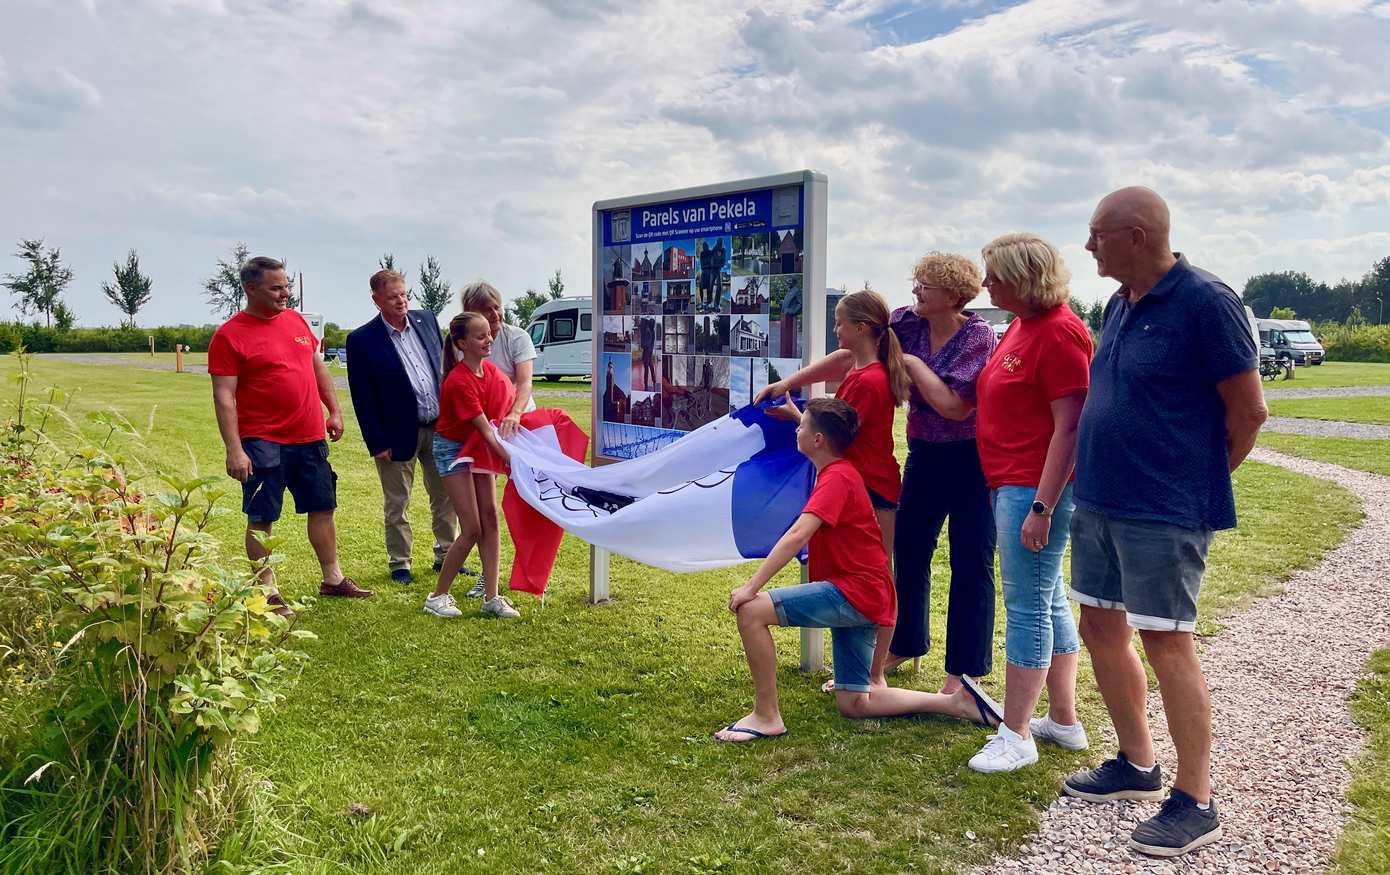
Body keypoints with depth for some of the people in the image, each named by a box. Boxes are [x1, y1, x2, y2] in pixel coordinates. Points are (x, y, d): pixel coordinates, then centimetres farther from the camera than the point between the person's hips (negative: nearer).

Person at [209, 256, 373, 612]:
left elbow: (318, 367, 19)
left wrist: (334, 411, 15)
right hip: (263, 443, -6)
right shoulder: (229, 336, -10)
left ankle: (333, 579, 27)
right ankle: (268, 592, 13)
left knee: (322, 508, 14)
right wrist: (234, 449, -19)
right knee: (261, 519, 2)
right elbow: (224, 397, -13)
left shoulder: (296, 320, 8)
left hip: (311, 437, 6)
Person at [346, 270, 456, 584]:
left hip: (439, 427, 4)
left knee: (446, 496, 13)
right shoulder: (361, 340, -11)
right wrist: (376, 443, -11)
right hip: (398, 434, -4)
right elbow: (362, 398, -9)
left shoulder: (427, 319, 2)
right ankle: (399, 563, 23)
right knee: (397, 504, 9)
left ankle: (446, 555, 28)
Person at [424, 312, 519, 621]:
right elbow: (485, 428, -27)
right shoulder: (459, 382, -26)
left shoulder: (491, 370, -4)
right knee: (472, 529, -9)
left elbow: (507, 405, 6)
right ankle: (438, 596, 6)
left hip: (482, 448, 7)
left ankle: (491, 598, 5)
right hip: (453, 449, -7)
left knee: (490, 520, 1)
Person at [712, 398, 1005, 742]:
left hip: (854, 593, -10)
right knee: (854, 704, 12)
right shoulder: (839, 472, 15)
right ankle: (956, 702, 15)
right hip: (860, 598, 10)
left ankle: (766, 717, -10)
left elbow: (797, 535, -27)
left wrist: (751, 587, -28)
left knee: (751, 610, -19)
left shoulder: (837, 478, -14)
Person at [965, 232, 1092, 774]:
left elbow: (1070, 425, -21)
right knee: (1049, 601, 16)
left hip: (1036, 488, -10)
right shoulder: (1021, 325, 14)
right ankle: (1064, 721, 28)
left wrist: (1042, 507, -23)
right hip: (1012, 484, 10)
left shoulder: (1058, 333, -17)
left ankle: (1015, 736, 5)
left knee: (1026, 607, -4)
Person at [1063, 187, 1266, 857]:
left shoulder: (1204, 302, -15)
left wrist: (1199, 479, 1)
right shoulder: (1120, 304, 10)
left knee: (1165, 643, -4)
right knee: (1101, 628, 14)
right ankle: (1136, 765, 31)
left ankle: (1196, 802, 11)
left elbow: (1248, 409, -11)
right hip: (1099, 501, 9)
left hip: (1164, 512, -9)